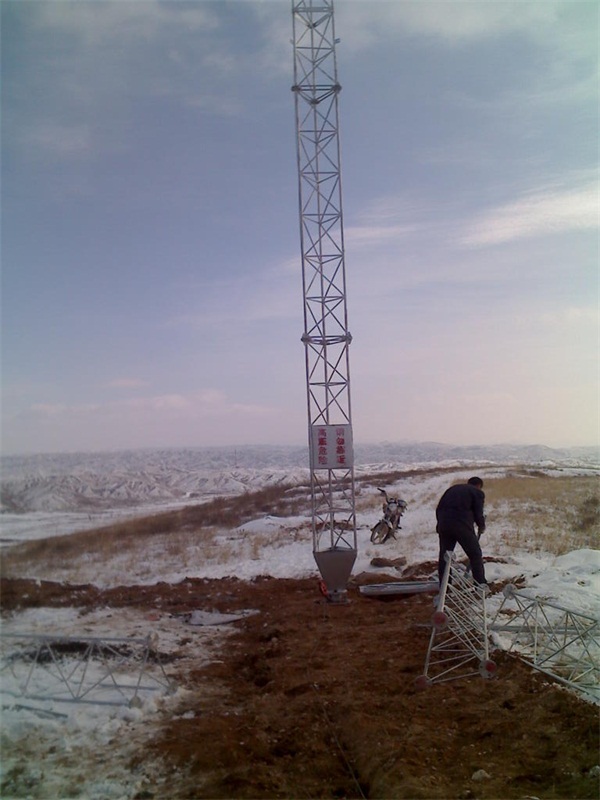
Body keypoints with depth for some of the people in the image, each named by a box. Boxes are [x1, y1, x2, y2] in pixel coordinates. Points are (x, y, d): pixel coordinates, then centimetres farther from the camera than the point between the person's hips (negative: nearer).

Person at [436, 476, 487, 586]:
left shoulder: (452, 489, 25)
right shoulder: (477, 492, 9)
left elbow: (438, 508, 19)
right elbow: (478, 514, 1)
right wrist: (481, 526, 19)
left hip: (443, 525, 5)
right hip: (462, 526, -5)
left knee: (444, 555, 15)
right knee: (475, 554, 9)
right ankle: (481, 584, 11)